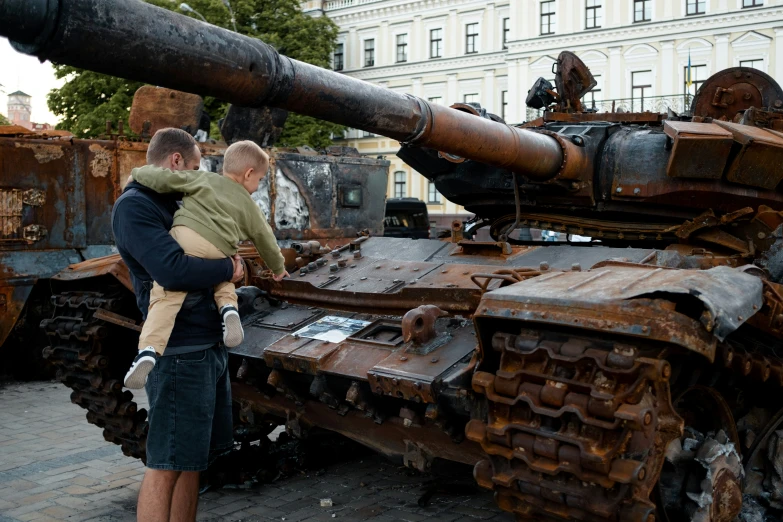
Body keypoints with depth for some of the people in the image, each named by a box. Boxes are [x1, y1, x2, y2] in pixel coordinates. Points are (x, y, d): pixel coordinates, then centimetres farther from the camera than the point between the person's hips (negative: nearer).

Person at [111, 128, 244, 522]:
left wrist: (228, 258, 5)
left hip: (210, 346, 10)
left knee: (193, 459, 14)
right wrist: (229, 269, -10)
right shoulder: (133, 206, -11)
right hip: (179, 352, -10)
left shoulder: (171, 205, 17)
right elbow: (173, 271, -25)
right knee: (166, 465, -4)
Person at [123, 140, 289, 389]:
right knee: (222, 278, 32)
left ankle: (149, 350, -28)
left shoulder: (202, 178, 22)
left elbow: (166, 179, 11)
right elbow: (265, 239, 36)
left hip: (186, 237, -1)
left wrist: (137, 173, 29)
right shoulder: (249, 206, 26)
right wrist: (278, 267, 53)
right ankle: (228, 306, 1)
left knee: (167, 294, -9)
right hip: (220, 252, 2)